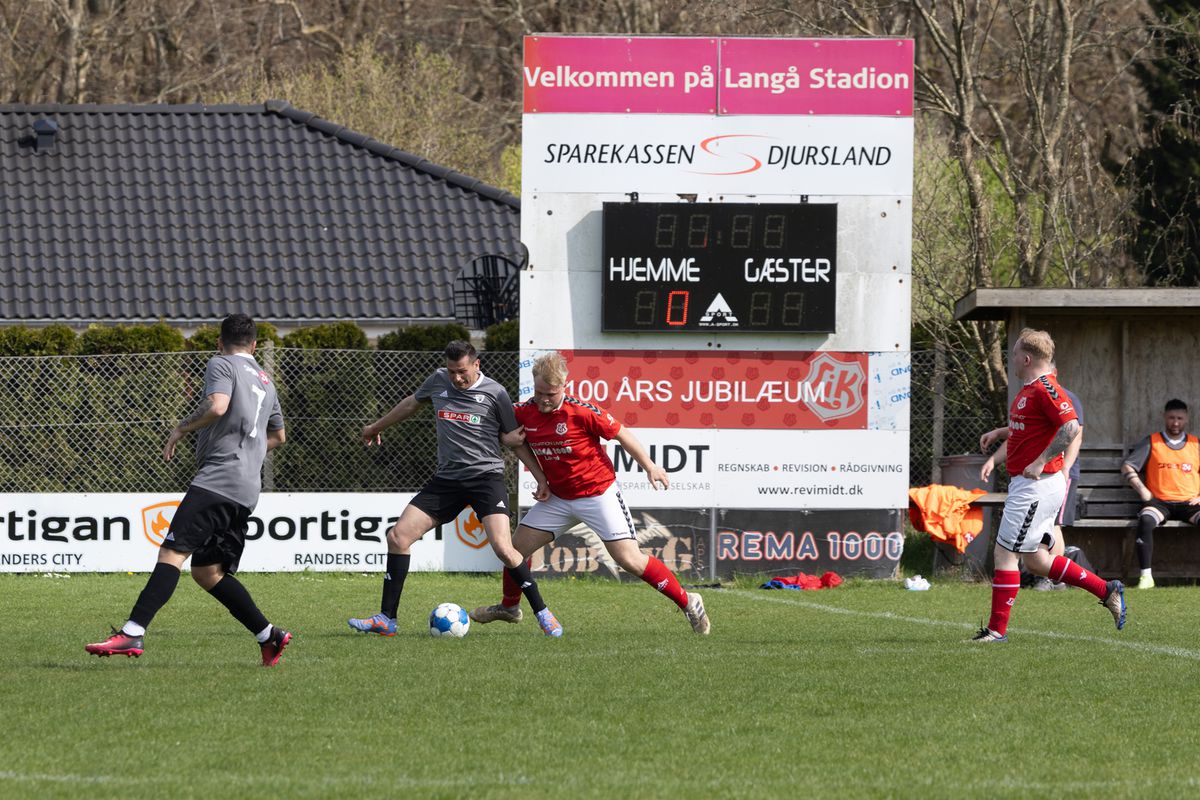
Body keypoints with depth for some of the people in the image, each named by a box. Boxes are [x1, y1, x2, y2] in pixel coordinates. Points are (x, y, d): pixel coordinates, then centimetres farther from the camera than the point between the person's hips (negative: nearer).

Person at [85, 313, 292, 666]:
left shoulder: (221, 365, 1)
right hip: (248, 488, 9)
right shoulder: (265, 382, 26)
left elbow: (217, 406, -19)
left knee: (172, 552, -19)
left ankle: (131, 633, -32)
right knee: (208, 571, 15)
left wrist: (182, 428, -4)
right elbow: (277, 436, 40)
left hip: (217, 478, -9)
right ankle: (269, 637, 12)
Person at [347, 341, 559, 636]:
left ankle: (543, 614, -6)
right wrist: (376, 427, 39)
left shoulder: (495, 393, -4)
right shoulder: (438, 381, 7)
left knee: (502, 548, -22)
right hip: (447, 479, 5)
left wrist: (540, 477, -1)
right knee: (398, 536, -5)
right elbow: (411, 403, 27)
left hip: (486, 476, -5)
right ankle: (386, 619, 3)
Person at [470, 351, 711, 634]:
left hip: (599, 493, -6)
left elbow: (621, 433, -10)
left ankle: (688, 603, 0)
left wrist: (650, 467, -4)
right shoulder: (524, 412, -7)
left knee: (629, 559, -13)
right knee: (517, 547, 6)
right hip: (557, 498, 6)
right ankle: (509, 607, 33)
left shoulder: (583, 412, -23)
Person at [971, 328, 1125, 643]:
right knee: (1035, 561, 13)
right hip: (1029, 484, 11)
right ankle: (1107, 591, 17)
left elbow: (1071, 427, -28)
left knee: (1005, 554, -7)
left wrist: (1039, 463, -26)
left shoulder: (1045, 389, -16)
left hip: (1036, 485, -11)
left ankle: (997, 629, -2)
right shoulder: (1029, 390, 15)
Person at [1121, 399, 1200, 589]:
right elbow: (1127, 467, 8)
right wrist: (1142, 490, -3)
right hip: (1159, 502, -1)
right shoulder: (1151, 443, 13)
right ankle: (1145, 576, -36)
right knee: (1145, 520, -35)